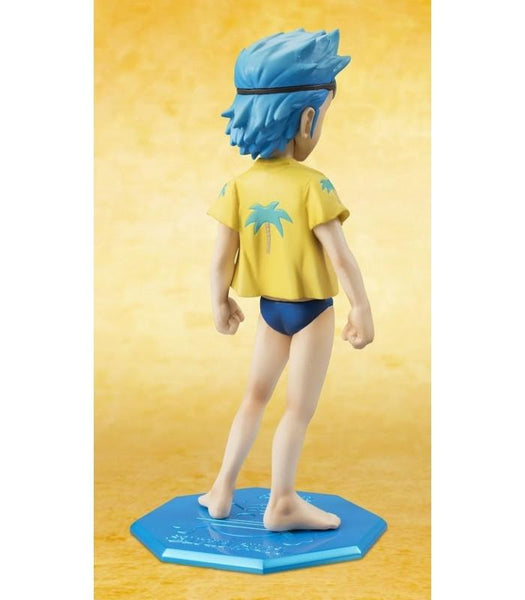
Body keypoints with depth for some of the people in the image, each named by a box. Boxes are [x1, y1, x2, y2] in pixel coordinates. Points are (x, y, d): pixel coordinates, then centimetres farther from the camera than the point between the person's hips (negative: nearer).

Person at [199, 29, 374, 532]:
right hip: (311, 311, -5)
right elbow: (340, 258, -20)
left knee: (256, 395, 21)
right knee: (299, 409, 6)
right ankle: (282, 504, 17)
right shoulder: (312, 186, -21)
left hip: (269, 307, 5)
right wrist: (362, 310, -10)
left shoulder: (239, 185, -7)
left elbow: (221, 258, -4)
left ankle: (223, 490, 27)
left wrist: (221, 303, 11)